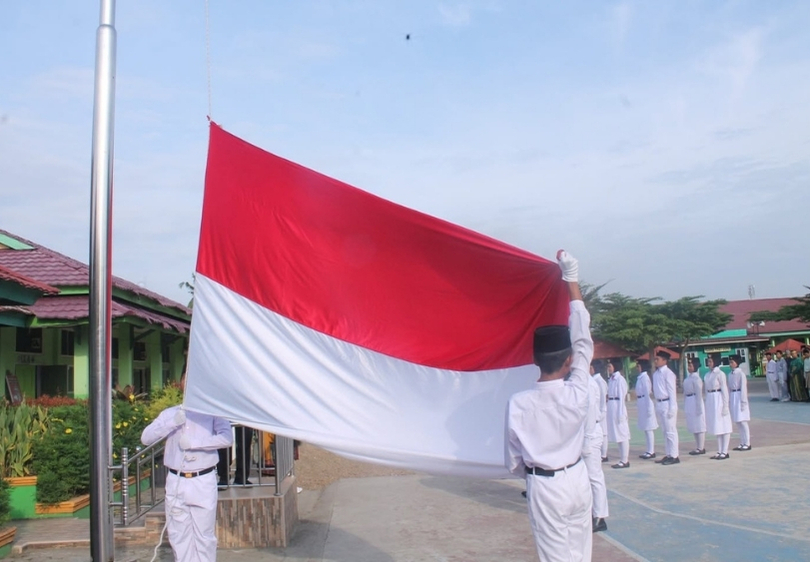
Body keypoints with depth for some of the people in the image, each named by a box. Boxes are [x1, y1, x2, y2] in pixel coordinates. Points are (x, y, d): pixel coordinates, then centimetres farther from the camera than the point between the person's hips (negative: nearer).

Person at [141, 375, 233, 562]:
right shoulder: (170, 413, 10)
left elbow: (227, 438, -15)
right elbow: (146, 438, -1)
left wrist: (193, 443, -20)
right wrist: (172, 423, -15)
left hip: (203, 482, -3)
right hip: (176, 482, 3)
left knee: (205, 536, 1)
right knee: (178, 535, 10)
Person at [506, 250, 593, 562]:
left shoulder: (518, 403, -17)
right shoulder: (577, 393, -14)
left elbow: (513, 460, -6)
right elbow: (583, 340, -4)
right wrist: (571, 280, 3)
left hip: (544, 487, -2)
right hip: (576, 480, 3)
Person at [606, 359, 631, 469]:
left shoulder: (620, 379, -12)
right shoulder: (611, 379, 12)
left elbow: (622, 397, -14)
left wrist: (620, 413, -15)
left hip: (618, 407, -9)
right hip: (611, 407, 9)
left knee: (622, 434, -2)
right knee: (617, 434, 13)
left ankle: (625, 461, 4)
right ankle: (623, 459, 20)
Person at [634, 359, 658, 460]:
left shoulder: (644, 377, -14)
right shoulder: (640, 377, 12)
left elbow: (647, 392, -17)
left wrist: (648, 408, -18)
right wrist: (637, 402, 12)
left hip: (645, 403, -9)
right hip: (641, 403, 9)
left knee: (648, 428, -4)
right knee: (646, 428, 12)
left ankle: (651, 451, 1)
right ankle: (649, 450, 18)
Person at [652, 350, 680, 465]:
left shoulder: (668, 373, -11)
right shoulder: (655, 373, 10)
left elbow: (672, 391, -13)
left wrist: (671, 408, -15)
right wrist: (657, 404, 12)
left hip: (667, 403, -8)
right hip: (659, 404, 8)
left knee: (671, 431, -2)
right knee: (665, 431, 14)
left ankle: (674, 456, 4)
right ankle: (668, 454, 22)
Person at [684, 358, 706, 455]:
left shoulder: (696, 378, -14)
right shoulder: (689, 377, 12)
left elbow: (699, 393, -16)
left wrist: (698, 407, -17)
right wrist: (685, 406, 16)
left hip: (695, 402, -9)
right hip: (689, 403, 9)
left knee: (699, 426, 0)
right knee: (694, 426, 14)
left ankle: (701, 448, 6)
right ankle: (698, 447, 23)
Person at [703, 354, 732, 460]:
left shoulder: (720, 374, -10)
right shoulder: (708, 375, 11)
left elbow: (724, 390, -11)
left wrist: (725, 405, -14)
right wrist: (707, 403, 13)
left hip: (719, 400, -8)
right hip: (710, 401, 8)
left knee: (724, 426, 0)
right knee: (717, 427, 12)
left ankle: (725, 451, 4)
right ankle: (720, 451, 18)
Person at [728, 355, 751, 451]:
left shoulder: (741, 374, -10)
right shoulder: (730, 374, 11)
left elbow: (743, 388, -12)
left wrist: (743, 402, -14)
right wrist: (729, 401, 13)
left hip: (740, 397, -7)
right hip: (732, 397, 7)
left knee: (742, 421, -4)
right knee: (737, 422, 10)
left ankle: (747, 443, 3)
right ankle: (742, 443, 16)